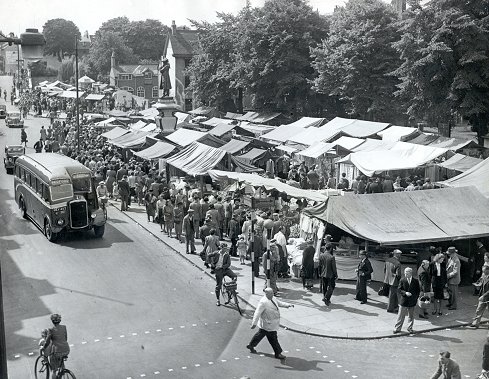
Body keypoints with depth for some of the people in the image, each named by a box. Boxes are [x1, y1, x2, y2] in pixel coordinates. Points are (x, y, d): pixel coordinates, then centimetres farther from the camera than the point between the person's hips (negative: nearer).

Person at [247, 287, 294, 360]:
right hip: (268, 325, -10)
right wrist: (254, 323, -30)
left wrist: (287, 305, 0)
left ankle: (250, 345, 40)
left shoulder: (272, 299, 4)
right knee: (273, 339, 1)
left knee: (260, 334, 24)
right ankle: (278, 353, 13)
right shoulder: (263, 302, -25)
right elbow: (257, 313, -27)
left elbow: (279, 303, 15)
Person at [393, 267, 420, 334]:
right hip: (403, 300, -1)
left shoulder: (415, 281, -1)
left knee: (411, 315, 11)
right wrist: (405, 293, -20)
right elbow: (399, 289, -5)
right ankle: (397, 328, 11)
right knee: (401, 315, 3)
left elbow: (418, 290, 6)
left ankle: (410, 328, 25)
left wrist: (416, 298, -2)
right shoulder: (402, 280, -3)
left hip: (412, 301, 1)